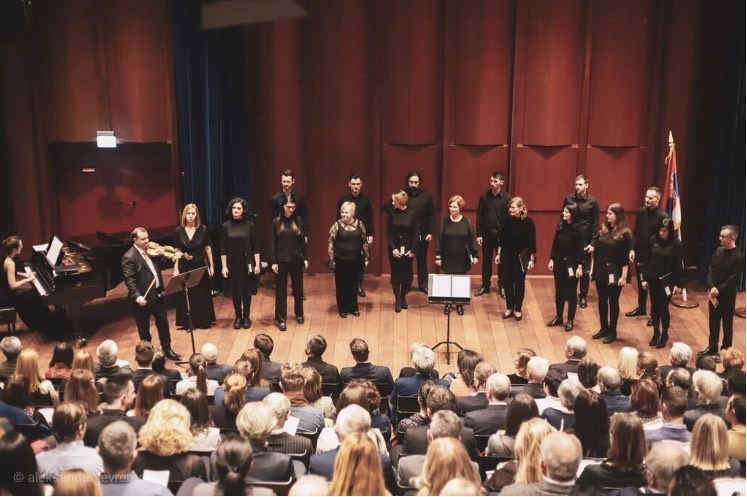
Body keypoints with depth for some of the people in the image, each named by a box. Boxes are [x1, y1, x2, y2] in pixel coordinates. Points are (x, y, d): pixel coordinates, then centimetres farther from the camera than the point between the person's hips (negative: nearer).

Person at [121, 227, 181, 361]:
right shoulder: (129, 257, -16)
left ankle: (167, 349, 28)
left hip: (157, 293, 7)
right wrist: (137, 296, -31)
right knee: (144, 327, 9)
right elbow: (129, 280, -21)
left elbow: (156, 269, 16)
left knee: (163, 322, 14)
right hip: (144, 297, -7)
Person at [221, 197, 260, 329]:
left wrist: (257, 264, -4)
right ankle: (238, 317, 22)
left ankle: (246, 317, 20)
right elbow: (223, 249, 0)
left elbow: (255, 247, -1)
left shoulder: (249, 225, -4)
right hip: (232, 264, 1)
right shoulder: (226, 226, -2)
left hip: (247, 263, -1)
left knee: (247, 291, 5)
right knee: (235, 291, 7)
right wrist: (224, 266, -3)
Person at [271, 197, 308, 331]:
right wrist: (273, 261, -7)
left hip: (296, 259, 2)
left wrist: (305, 258, 2)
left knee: (298, 287, 13)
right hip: (281, 260, -2)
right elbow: (273, 243, -3)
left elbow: (302, 241, 4)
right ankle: (281, 318, 10)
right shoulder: (276, 221, -4)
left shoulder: (298, 220, 0)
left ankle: (299, 314, 30)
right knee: (281, 289, 3)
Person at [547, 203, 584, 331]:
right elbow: (555, 244, 8)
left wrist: (580, 266, -14)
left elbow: (580, 249, -12)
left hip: (571, 264, -5)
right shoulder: (560, 226, 1)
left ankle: (570, 320, 16)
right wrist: (551, 260, 6)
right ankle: (558, 317, 26)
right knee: (559, 291, 14)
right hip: (559, 263, 5)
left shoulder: (577, 229, -13)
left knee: (571, 293, 6)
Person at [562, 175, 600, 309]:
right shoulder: (569, 199, 0)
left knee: (585, 270, 6)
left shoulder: (593, 201, -6)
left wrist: (593, 243, -7)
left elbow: (595, 224, -3)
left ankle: (583, 296, 17)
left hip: (585, 240, -2)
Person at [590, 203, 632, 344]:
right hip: (600, 271, 5)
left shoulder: (624, 234, -11)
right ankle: (603, 328, 26)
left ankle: (612, 331, 16)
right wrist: (592, 268, 7)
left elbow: (625, 257, -11)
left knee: (613, 302, 5)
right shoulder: (603, 229, 4)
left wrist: (624, 276, -13)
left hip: (614, 273, -5)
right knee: (602, 300, 13)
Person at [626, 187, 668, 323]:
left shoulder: (663, 216, -15)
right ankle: (641, 308, 34)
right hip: (640, 253, 5)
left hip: (654, 256, -5)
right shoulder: (641, 211, 2)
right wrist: (632, 249, 4)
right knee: (641, 282, 17)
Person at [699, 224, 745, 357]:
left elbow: (733, 279, -18)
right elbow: (711, 269, 2)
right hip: (713, 294, 6)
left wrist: (718, 290, -18)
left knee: (727, 323, 9)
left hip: (727, 296, -6)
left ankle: (725, 350, 21)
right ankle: (712, 347, 30)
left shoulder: (739, 257, -17)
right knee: (713, 322, 16)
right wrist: (712, 287, -11)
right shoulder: (719, 250, 2)